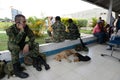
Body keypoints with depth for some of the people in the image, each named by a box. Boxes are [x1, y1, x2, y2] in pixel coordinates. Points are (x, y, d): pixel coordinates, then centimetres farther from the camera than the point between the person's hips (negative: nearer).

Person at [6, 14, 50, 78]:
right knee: (15, 47, -38)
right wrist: (22, 31, -42)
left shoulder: (26, 27, -18)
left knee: (35, 44, -16)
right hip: (12, 46, -3)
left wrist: (27, 44, -31)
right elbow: (15, 41, -39)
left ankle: (35, 62, -7)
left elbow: (32, 37, -15)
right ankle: (16, 70, -26)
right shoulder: (10, 29, -27)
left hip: (22, 44, 4)